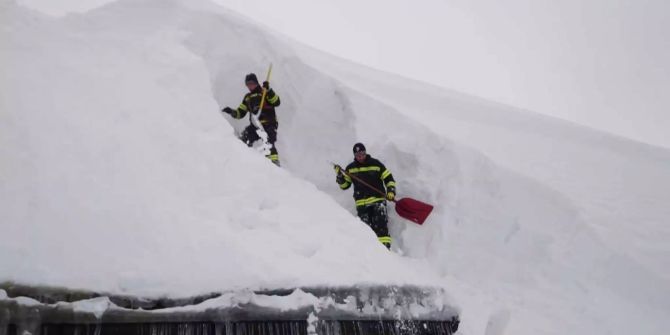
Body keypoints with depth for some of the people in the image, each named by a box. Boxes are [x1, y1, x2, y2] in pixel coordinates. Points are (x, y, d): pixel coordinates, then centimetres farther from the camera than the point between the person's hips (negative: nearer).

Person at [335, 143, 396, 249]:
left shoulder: (376, 164, 2)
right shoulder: (350, 168, 10)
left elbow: (389, 179, 7)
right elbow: (344, 185, 16)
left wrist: (390, 191, -8)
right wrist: (340, 175, -1)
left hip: (378, 200, -3)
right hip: (361, 204, 3)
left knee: (381, 226, -15)